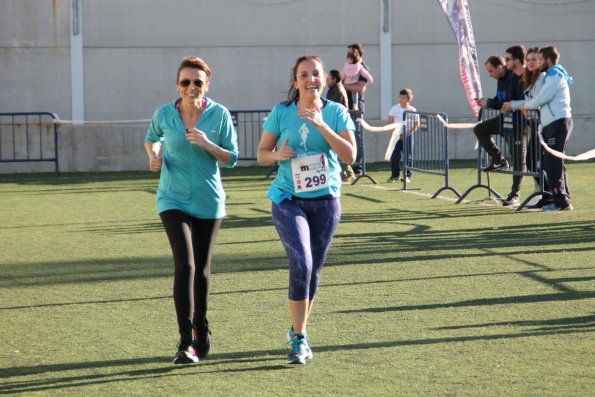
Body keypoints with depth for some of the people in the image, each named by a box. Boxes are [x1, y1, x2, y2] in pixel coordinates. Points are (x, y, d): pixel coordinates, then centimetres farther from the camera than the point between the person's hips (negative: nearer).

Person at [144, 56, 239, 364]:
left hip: (208, 201, 1)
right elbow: (150, 139, 17)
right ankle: (186, 342, -16)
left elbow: (232, 159, -2)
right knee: (184, 265, -16)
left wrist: (207, 145, -18)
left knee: (202, 268, 12)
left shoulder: (219, 115, -5)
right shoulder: (164, 114, -3)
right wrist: (153, 157, -4)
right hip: (174, 200, -1)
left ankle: (201, 330, 34)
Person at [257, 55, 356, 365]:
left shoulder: (337, 113, -1)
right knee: (301, 264, -18)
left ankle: (297, 331, 30)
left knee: (314, 271, 9)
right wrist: (278, 155, -17)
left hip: (326, 200, 2)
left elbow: (349, 156, -12)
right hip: (289, 200, -2)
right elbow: (261, 154, 5)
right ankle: (299, 339, -10)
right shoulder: (281, 113, -3)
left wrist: (321, 125, -21)